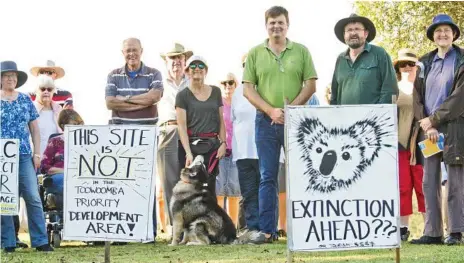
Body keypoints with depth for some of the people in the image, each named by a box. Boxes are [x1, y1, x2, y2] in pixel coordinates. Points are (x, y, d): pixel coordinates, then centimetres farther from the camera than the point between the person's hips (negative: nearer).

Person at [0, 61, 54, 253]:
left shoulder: (26, 100, 9)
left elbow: (35, 129, 12)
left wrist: (37, 154, 4)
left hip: (24, 157, 1)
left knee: (33, 198, -3)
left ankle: (40, 241, 0)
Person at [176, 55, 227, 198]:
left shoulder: (215, 92, 14)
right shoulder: (183, 95, 3)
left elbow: (221, 120, 15)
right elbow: (181, 126, -5)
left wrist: (223, 143, 2)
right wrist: (188, 153, -14)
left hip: (212, 145, 2)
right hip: (191, 145, -2)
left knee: (209, 186, -4)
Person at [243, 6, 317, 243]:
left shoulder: (301, 51, 6)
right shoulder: (255, 53, 7)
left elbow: (310, 85, 1)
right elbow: (247, 89, 2)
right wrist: (271, 110, -10)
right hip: (265, 122, 1)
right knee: (268, 177, 3)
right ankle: (267, 229, 6)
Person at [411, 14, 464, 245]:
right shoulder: (425, 63, 14)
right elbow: (417, 98, 10)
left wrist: (433, 119, -10)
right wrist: (426, 126, -4)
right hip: (428, 129, 5)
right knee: (429, 183, 3)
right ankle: (432, 233, 6)